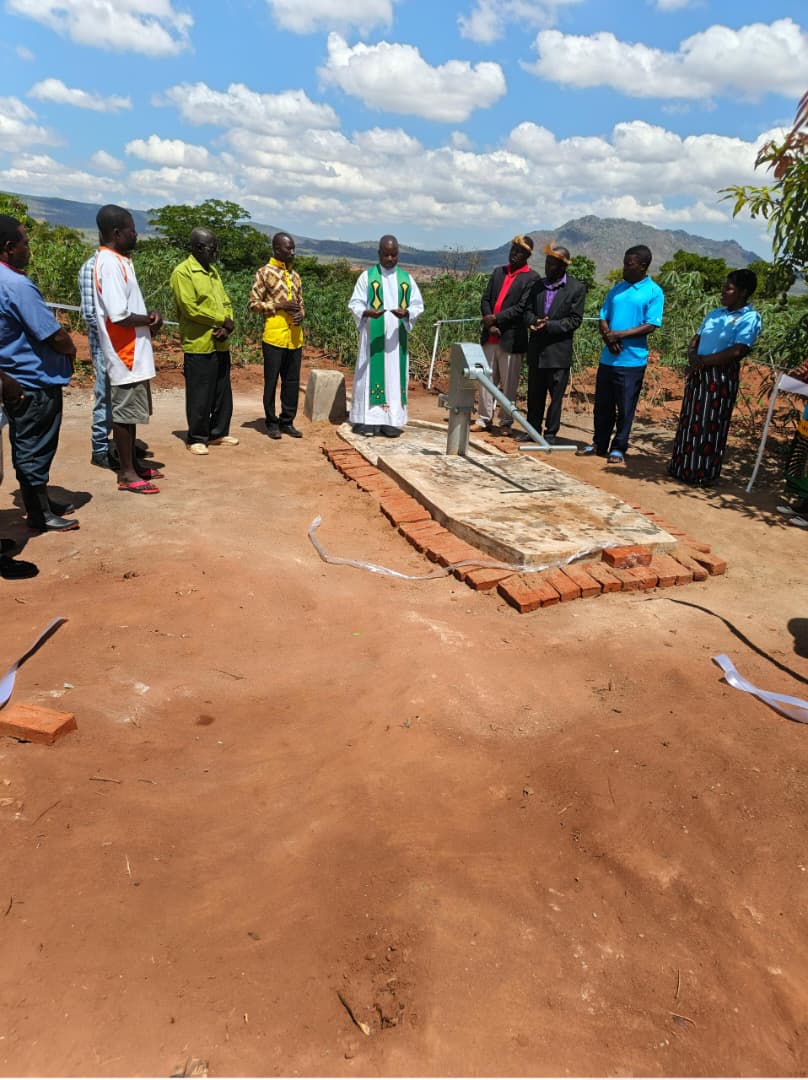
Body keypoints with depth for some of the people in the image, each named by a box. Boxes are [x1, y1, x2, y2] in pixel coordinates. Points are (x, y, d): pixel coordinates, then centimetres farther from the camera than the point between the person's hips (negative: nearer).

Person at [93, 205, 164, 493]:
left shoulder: (118, 260, 13)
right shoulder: (110, 263, -18)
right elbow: (118, 315, -26)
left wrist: (147, 320, 1)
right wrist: (149, 320, -10)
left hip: (134, 351, 10)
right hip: (125, 354, -10)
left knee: (131, 411, 16)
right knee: (124, 411, -2)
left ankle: (132, 463, 27)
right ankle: (126, 474, 6)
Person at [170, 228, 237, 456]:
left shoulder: (213, 271, 16)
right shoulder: (182, 272, -9)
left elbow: (225, 302, 13)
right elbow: (191, 308, -17)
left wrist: (228, 325, -7)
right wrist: (222, 320, -11)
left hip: (220, 344, 8)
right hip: (199, 345, -8)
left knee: (223, 393, 13)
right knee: (199, 396, -1)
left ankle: (218, 433, 25)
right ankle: (196, 438, 10)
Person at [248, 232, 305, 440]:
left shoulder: (295, 275, 15)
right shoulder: (265, 273, -2)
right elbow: (254, 303, -4)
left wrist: (301, 314, -2)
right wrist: (279, 306, -14)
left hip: (295, 337, 5)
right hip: (274, 336, -5)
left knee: (292, 381, 7)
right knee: (271, 381, 2)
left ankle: (287, 421, 17)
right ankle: (272, 423, 10)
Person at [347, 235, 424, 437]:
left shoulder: (406, 278, 10)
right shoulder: (367, 276, 3)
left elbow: (418, 305, 6)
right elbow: (354, 303, -1)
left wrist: (406, 313, -16)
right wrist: (367, 312, -23)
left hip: (396, 337, 3)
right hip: (372, 337, -2)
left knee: (395, 375, 1)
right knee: (371, 374, -4)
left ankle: (391, 420, 5)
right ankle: (368, 419, -1)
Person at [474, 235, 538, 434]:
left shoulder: (531, 278, -2)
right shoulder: (498, 272, 15)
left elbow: (522, 307, -12)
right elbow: (485, 299, 10)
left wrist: (496, 318, -13)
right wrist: (490, 325, -5)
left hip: (511, 339, -5)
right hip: (490, 337, 5)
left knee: (509, 384, 1)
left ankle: (505, 423, 10)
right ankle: (484, 419, 18)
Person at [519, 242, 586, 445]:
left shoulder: (576, 288, -4)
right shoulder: (538, 285, 11)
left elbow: (575, 320, -8)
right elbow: (528, 311, 11)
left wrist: (549, 326, -18)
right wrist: (534, 321, -12)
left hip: (559, 351, -5)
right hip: (536, 350, 5)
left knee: (556, 395, 2)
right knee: (534, 393, 12)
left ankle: (551, 433, 11)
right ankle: (533, 429, 23)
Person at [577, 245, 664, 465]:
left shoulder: (653, 292, -4)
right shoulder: (617, 288, 12)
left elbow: (650, 326, -11)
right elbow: (603, 318, 10)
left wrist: (620, 335, -18)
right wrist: (608, 338, -10)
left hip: (632, 359, -5)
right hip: (608, 358, 5)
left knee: (625, 407, 2)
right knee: (603, 404, 11)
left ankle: (618, 448, 13)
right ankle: (599, 443, 24)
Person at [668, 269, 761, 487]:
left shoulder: (750, 318, -8)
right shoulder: (716, 313, 16)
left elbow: (737, 352, -18)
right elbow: (696, 339, 17)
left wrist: (703, 360, -14)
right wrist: (692, 356, -6)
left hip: (721, 376, -7)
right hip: (698, 373, 7)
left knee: (710, 426, -3)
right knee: (689, 422, 10)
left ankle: (704, 474, 6)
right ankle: (682, 468, 20)